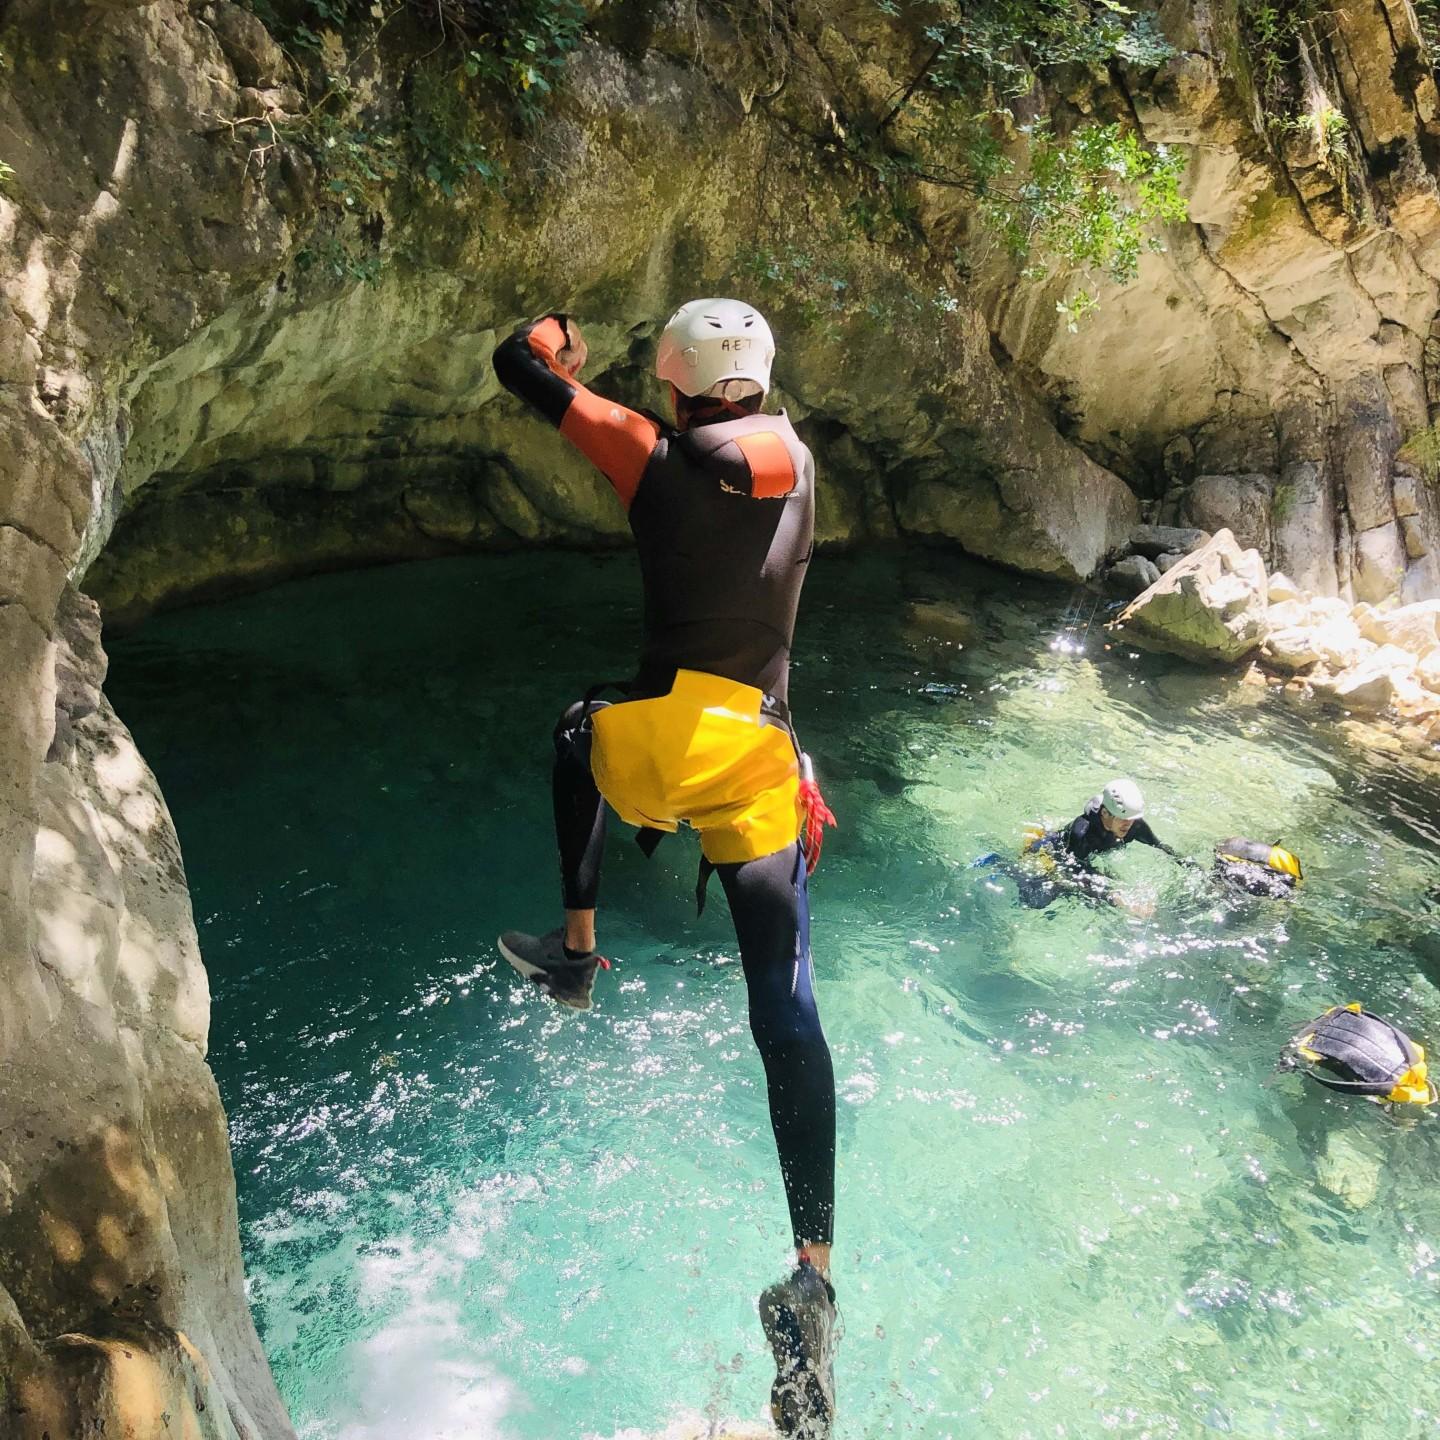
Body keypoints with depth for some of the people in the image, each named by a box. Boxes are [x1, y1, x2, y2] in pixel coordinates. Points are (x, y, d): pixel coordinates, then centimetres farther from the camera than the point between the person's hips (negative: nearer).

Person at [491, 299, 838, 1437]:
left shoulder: (655, 455, 3)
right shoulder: (790, 456, 11)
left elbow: (523, 367, 11)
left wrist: (554, 341, 31)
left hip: (658, 743, -2)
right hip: (761, 764, 2)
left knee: (579, 733, 36)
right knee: (787, 1014, 1)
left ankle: (579, 951, 33)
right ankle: (815, 1272, -3)